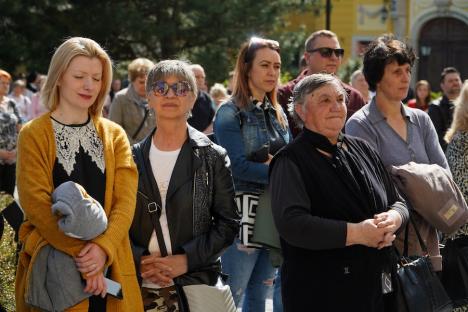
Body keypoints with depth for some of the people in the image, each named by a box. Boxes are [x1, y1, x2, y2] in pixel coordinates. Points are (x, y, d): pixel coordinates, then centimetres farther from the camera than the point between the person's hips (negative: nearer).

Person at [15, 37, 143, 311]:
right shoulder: (34, 135, 0)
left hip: (110, 265, 3)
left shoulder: (114, 135, 10)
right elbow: (36, 203, -10)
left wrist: (104, 247, -19)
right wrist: (81, 253, -20)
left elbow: (126, 199, -1)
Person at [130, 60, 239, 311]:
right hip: (140, 284, 1)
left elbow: (227, 222, 0)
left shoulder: (213, 157, 2)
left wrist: (187, 259, -10)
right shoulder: (133, 157, 7)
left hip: (196, 281, -1)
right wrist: (139, 260, -9)